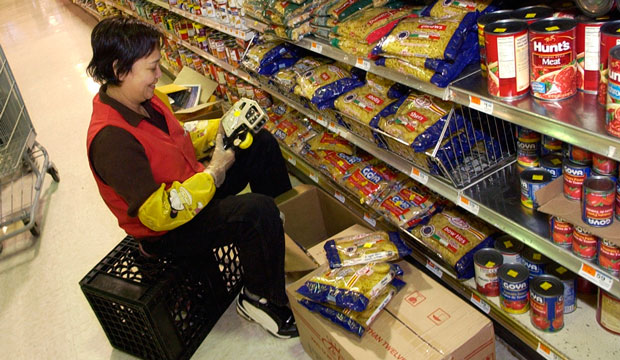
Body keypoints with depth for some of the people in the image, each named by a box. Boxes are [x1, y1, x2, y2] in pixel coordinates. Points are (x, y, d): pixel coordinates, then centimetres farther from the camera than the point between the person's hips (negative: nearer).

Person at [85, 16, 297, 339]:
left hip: (190, 185, 10)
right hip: (165, 230, -10)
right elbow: (159, 213, -33)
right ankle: (260, 299, -4)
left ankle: (289, 229, 23)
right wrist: (213, 173, -25)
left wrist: (223, 128, -2)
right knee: (258, 211, -31)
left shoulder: (141, 100, -3)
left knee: (261, 143, 7)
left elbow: (179, 137, 15)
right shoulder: (111, 139, -31)